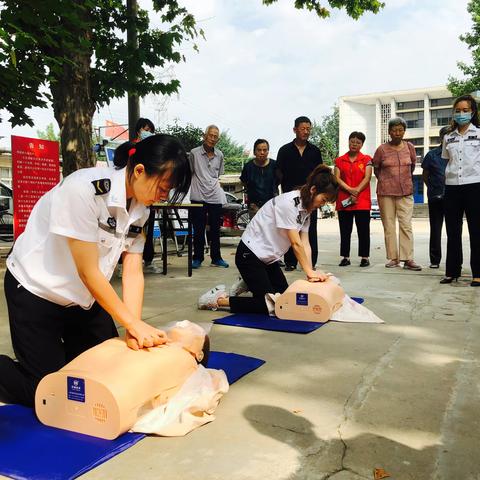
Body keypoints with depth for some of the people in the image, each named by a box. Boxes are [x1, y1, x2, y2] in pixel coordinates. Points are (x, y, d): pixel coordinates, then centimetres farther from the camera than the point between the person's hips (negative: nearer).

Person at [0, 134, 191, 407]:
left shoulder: (140, 209, -8)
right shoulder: (84, 190, -30)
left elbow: (133, 272, -9)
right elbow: (88, 272, -27)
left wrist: (135, 328, -21)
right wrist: (134, 324, -23)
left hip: (84, 298, 7)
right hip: (36, 291, -7)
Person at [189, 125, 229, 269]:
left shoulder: (219, 155, 9)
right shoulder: (194, 153, -1)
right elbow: (189, 173, 7)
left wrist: (215, 184, 8)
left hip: (215, 196, 3)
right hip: (198, 196, -3)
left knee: (215, 229, 8)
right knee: (198, 229, 2)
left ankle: (216, 258, 18)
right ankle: (197, 258, 13)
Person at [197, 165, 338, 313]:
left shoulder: (306, 209, 4)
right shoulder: (289, 202, -25)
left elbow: (305, 244, -2)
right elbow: (296, 243, -24)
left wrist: (311, 273, -13)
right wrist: (309, 271, -18)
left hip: (269, 259, 10)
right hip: (250, 255, -10)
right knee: (269, 305, -10)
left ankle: (247, 285, 26)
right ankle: (217, 299, 1)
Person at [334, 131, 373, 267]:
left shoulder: (366, 159, 6)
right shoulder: (339, 160, 10)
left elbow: (367, 178, -3)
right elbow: (337, 178, 0)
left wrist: (356, 191, -14)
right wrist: (350, 190, -13)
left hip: (362, 201, -2)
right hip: (343, 201, 2)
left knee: (363, 230, 0)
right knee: (345, 231, 5)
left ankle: (364, 257, 6)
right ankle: (345, 257, 11)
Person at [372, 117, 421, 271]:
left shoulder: (409, 147, 5)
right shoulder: (382, 149, -1)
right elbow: (376, 169, 13)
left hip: (405, 191, 1)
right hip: (386, 192, -1)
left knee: (406, 225, -4)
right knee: (389, 226, 2)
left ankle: (408, 259, -2)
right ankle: (393, 258, 9)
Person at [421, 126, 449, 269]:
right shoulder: (432, 155, 5)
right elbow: (425, 175, 11)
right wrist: (433, 188, 3)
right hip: (436, 197, 0)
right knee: (435, 229, 6)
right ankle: (435, 260, 13)